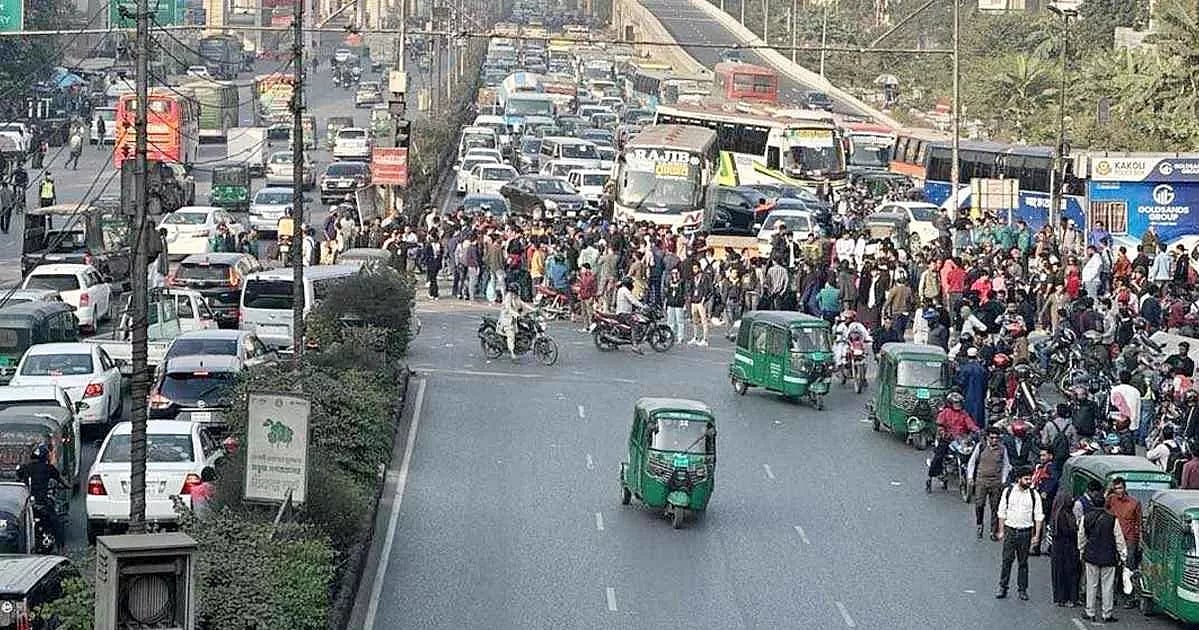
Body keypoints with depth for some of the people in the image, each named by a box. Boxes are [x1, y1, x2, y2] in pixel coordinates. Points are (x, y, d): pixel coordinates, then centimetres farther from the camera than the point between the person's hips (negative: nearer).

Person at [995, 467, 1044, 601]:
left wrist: (1036, 535, -3)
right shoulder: (1008, 491, 1)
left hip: (1025, 531, 0)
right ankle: (1002, 587, 7)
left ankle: (1022, 589, 13)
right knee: (1007, 559, -2)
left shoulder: (1034, 495, 0)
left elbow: (1038, 516, 2)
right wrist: (1001, 531, 3)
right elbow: (1002, 512, 7)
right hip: (1010, 530, 0)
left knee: (1023, 562, 5)